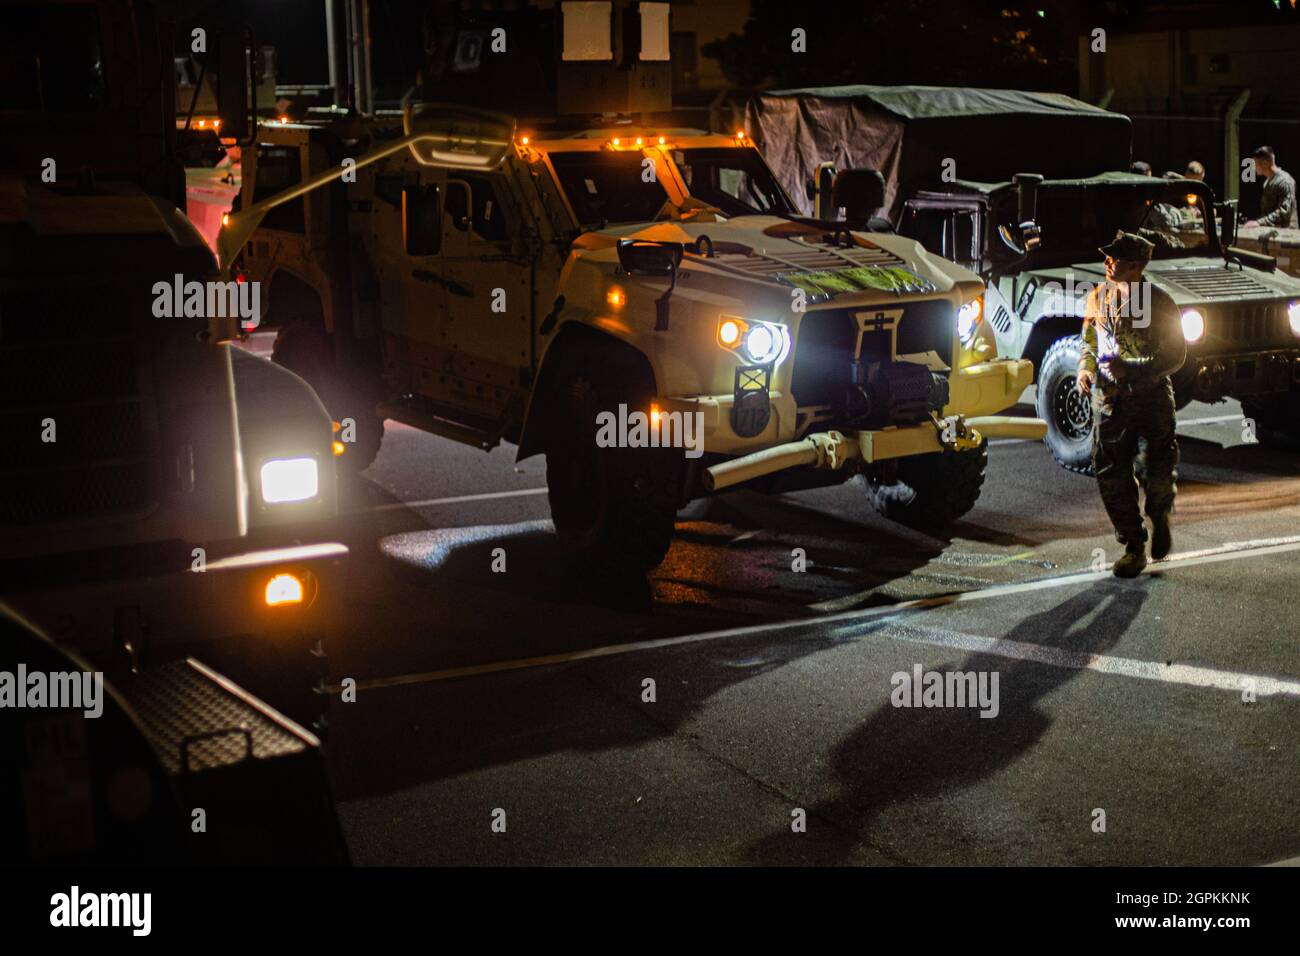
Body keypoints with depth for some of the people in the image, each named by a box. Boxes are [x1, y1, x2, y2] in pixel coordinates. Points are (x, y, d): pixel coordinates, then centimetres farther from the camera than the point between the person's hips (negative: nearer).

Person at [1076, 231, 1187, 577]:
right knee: (1111, 476, 0)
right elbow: (1088, 341, 20)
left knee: (1157, 472, -9)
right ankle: (1133, 548, 13)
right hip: (1109, 402, 4)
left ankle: (1159, 516, 26)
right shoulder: (1098, 297, 7)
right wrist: (1085, 368, 0)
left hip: (1152, 398, -4)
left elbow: (1175, 354, -10)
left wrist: (1130, 369, -20)